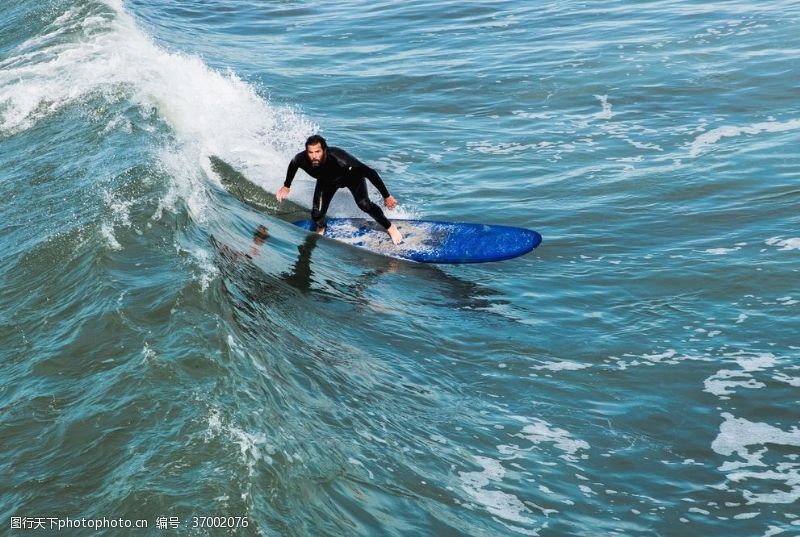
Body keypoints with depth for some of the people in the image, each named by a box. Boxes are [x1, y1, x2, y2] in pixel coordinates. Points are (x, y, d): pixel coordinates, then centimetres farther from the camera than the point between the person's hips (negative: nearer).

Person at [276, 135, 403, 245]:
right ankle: (321, 228, 30)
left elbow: (370, 172, -38)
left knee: (364, 204, -25)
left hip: (351, 175, -3)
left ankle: (390, 227, 4)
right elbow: (292, 165, -6)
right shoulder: (301, 159, -35)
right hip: (326, 180, 3)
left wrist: (386, 196, -34)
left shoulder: (338, 157, -46)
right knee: (317, 214, -10)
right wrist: (286, 186, 7)